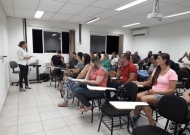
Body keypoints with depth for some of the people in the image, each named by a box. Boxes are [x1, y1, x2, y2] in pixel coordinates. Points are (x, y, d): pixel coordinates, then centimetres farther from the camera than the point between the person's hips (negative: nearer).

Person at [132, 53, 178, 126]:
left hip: (163, 95, -6)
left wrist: (156, 91, -21)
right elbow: (149, 82, 16)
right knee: (136, 96, -22)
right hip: (153, 92, 6)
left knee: (143, 98, -32)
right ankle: (135, 116, 1)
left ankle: (152, 124, -18)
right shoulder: (156, 70, 11)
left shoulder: (172, 73, -8)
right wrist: (139, 83, 1)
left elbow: (172, 90, -12)